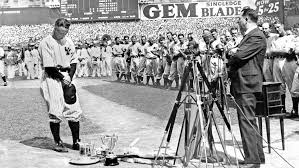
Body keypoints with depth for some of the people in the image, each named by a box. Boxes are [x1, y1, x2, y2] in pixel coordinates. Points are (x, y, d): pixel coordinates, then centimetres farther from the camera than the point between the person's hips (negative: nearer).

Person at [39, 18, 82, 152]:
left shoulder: (68, 42, 12)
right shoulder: (46, 43, -9)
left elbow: (73, 61, 11)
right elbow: (49, 67, -13)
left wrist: (70, 77, -4)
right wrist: (62, 78, -12)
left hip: (67, 77, 6)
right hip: (52, 79, -6)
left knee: (74, 110, 4)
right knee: (56, 112, -4)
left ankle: (76, 141, 12)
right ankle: (57, 142, 7)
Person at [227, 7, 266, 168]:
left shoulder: (257, 36, -12)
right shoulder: (248, 36, 20)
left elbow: (239, 55, -20)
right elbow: (236, 53, 22)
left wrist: (232, 53, 0)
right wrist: (234, 51, 1)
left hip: (247, 85, -10)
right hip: (243, 84, 10)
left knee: (247, 121, -9)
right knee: (249, 122, 14)